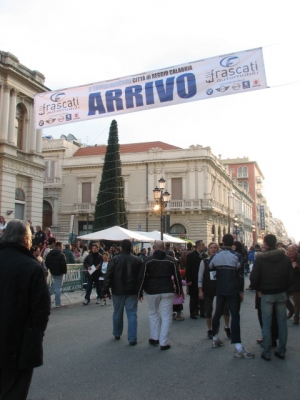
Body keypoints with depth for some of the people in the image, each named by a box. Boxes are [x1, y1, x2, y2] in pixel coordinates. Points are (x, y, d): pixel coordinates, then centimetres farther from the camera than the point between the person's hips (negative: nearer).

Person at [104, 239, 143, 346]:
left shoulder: (114, 259, -7)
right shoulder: (138, 260, -2)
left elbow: (108, 276, -9)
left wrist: (106, 289, -3)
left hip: (118, 291, 0)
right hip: (132, 292, 0)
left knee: (117, 313, 16)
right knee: (132, 314, 2)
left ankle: (117, 334, 31)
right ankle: (132, 339, -1)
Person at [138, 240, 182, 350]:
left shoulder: (148, 261, -3)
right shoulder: (171, 260, 1)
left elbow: (142, 277, -3)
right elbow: (177, 276, 4)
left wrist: (140, 292, 6)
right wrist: (179, 290, 16)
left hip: (152, 292, 0)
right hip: (168, 292, 0)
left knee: (153, 314, 19)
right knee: (166, 316, 4)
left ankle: (154, 338, 25)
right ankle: (163, 343, 4)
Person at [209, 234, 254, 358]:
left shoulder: (216, 256, 2)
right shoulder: (236, 256, -10)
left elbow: (210, 267, 15)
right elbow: (240, 274, -11)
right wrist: (241, 291, -4)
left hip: (220, 290, 4)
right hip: (233, 291, -4)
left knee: (217, 313, 17)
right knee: (235, 316, -6)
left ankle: (215, 339, 29)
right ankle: (238, 348, -9)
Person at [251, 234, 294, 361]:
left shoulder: (260, 259, -11)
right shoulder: (285, 258, 0)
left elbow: (254, 277, -11)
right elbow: (291, 277, 3)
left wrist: (257, 289, 6)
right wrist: (285, 289, 14)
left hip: (266, 294, -3)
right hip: (281, 294, 3)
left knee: (266, 324, 4)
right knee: (282, 322, 11)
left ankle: (266, 353, 8)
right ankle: (281, 351, 18)